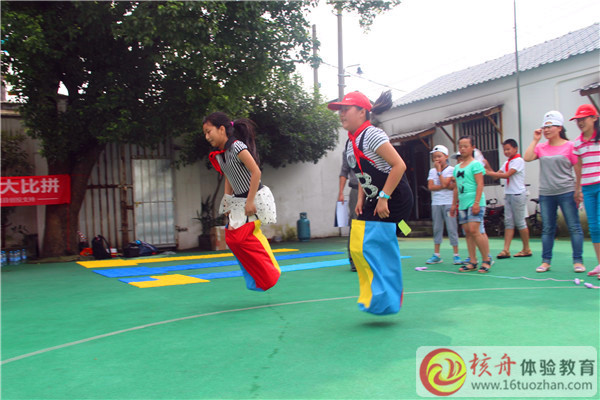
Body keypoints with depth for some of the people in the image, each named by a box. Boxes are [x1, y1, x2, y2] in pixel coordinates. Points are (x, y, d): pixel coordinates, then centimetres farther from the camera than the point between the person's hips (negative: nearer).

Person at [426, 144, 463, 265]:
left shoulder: (451, 169, -2)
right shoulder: (432, 171, 10)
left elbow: (444, 183, -16)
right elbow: (430, 187, -3)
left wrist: (439, 171, -7)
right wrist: (446, 186, -10)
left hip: (448, 203, -4)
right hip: (436, 203, 4)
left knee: (452, 228, -4)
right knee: (437, 228, 8)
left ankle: (456, 255, 3)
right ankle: (436, 255, 14)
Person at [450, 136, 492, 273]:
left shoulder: (476, 164, -4)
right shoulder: (457, 167, 16)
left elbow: (480, 184, -11)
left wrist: (477, 202, -18)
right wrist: (454, 204, 19)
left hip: (474, 202, -7)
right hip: (462, 204, 7)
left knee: (474, 230, -15)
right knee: (467, 232, 6)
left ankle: (486, 259, -3)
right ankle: (473, 261, 11)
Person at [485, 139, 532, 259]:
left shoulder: (518, 160, -9)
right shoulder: (507, 162, 16)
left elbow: (507, 175, -19)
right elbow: (497, 175, 10)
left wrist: (489, 172, -20)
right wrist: (488, 167, -5)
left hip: (518, 194, -8)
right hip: (508, 194, 8)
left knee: (520, 222, -1)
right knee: (508, 222, 2)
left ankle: (526, 249, 11)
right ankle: (506, 250, -2)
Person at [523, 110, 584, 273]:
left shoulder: (569, 146, -2)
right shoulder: (541, 147, 8)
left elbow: (578, 170, -2)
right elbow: (527, 158, -8)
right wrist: (535, 140, -4)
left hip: (566, 192, -3)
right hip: (546, 194, 3)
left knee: (574, 227, 1)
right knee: (547, 229, 8)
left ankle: (578, 261, 9)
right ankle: (546, 261, 15)